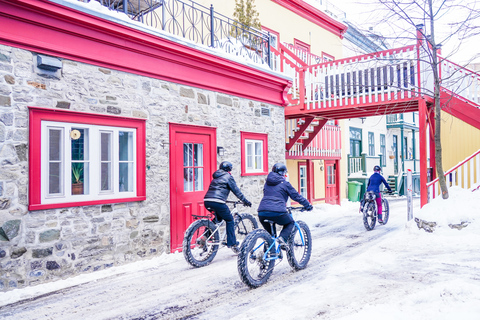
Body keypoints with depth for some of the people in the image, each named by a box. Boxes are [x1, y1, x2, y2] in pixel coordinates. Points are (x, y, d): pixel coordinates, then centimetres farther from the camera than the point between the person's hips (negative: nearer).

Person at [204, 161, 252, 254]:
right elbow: (236, 191, 7)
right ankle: (232, 244, 11)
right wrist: (245, 201, 15)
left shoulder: (216, 177, 28)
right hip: (217, 202, -7)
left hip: (207, 201, 7)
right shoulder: (228, 176, 7)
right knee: (229, 220, 10)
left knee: (218, 218, 28)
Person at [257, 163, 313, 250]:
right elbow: (296, 196, 12)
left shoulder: (267, 183, 23)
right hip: (277, 212, -5)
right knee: (290, 223, 22)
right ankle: (283, 238, -2)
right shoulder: (284, 183, 7)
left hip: (262, 213, 5)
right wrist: (308, 205, 24)